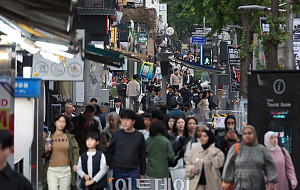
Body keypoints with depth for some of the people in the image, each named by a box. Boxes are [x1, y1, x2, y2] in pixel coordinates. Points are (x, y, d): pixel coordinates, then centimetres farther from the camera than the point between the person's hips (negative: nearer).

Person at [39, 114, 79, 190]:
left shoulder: (70, 137, 10)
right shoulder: (48, 137, 9)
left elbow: (75, 150, 4)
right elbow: (41, 154, 10)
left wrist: (75, 164, -12)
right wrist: (46, 150, -12)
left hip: (66, 170, 1)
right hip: (52, 170, -1)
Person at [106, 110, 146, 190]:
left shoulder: (139, 136, 4)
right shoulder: (116, 135, 3)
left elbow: (142, 155, 9)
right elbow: (110, 151, 9)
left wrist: (142, 173, 10)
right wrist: (107, 164, -4)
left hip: (134, 172, 0)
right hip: (118, 171, 1)